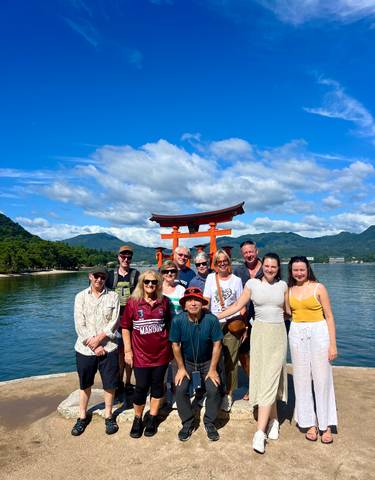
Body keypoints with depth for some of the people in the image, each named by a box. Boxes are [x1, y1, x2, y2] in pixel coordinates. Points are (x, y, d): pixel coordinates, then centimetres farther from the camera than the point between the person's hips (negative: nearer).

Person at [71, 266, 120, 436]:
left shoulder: (112, 296, -2)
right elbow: (80, 325, -6)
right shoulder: (81, 296, 0)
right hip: (85, 349, 1)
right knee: (85, 384, 16)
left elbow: (114, 322, -7)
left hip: (108, 348, 0)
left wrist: (99, 338, -17)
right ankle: (83, 416, 34)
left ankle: (108, 416, 29)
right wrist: (94, 346, -11)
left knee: (109, 383, 9)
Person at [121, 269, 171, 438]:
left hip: (161, 353, 2)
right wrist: (128, 350, -4)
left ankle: (152, 418, 31)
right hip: (141, 354, -2)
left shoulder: (164, 302, 0)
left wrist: (171, 347, 12)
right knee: (141, 387, 6)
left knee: (157, 385, 12)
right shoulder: (133, 302, -7)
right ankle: (137, 419, 29)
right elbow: (125, 327, -2)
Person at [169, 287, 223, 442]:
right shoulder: (178, 321, -22)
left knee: (214, 390, -15)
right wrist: (181, 368, -5)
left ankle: (209, 422, 12)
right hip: (187, 362, 1)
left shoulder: (211, 320, -24)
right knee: (180, 390, -13)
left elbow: (217, 344, -15)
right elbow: (175, 345, -10)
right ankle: (187, 423, 12)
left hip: (207, 362, -1)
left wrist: (212, 369, -11)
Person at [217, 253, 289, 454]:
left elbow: (289, 310, 15)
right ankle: (273, 420, 26)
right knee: (262, 377, 4)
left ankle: (260, 433, -3)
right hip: (259, 333, 0)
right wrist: (214, 317, -3)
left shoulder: (282, 285, 5)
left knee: (269, 380, -5)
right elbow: (237, 306, 0)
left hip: (278, 334, 0)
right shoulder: (252, 283, -1)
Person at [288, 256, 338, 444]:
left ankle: (326, 425, 18)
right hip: (296, 335, 3)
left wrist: (333, 344, -7)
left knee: (322, 379, 2)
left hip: (319, 333, -3)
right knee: (302, 380, 8)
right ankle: (310, 423, 22)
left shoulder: (318, 288, -5)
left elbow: (329, 317, -4)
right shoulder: (288, 290, 4)